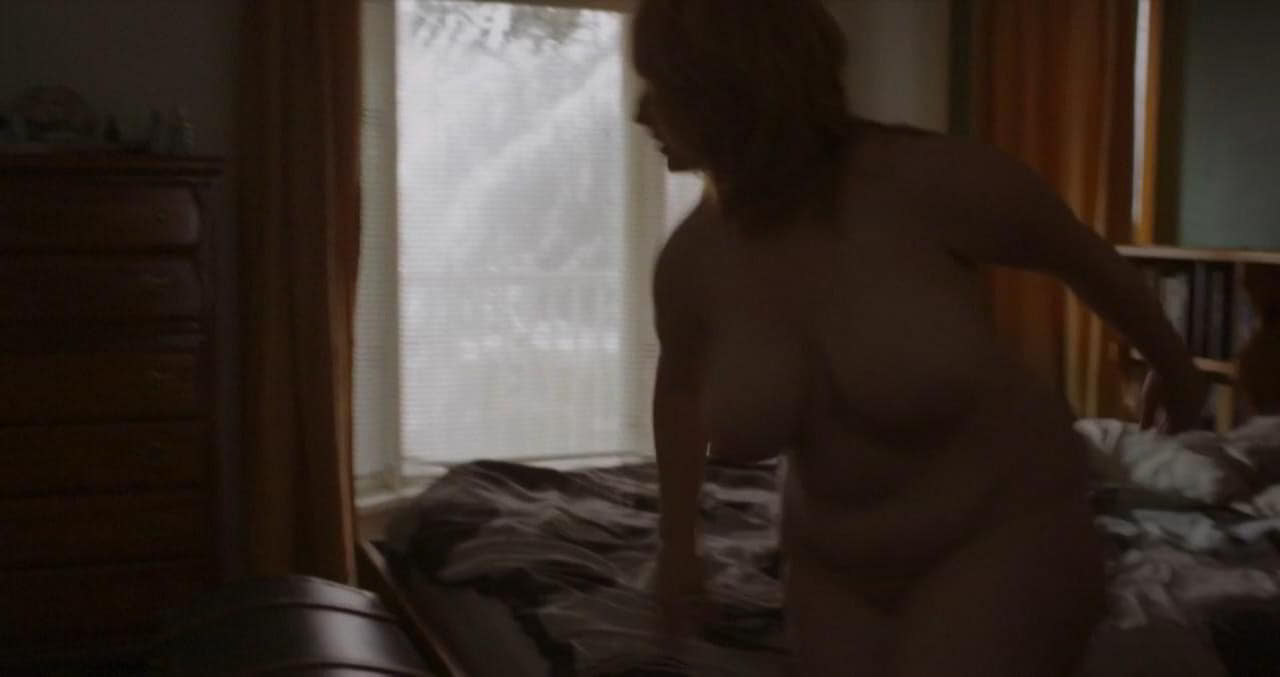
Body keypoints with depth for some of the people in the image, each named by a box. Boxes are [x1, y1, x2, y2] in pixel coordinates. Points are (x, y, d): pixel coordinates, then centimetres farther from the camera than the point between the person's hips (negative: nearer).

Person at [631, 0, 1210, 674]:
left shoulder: (933, 179, -24)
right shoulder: (692, 260, -11)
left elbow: (1086, 258, -4)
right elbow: (680, 382, 11)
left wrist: (1175, 367, 12)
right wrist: (678, 540, 20)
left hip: (1005, 531, -4)